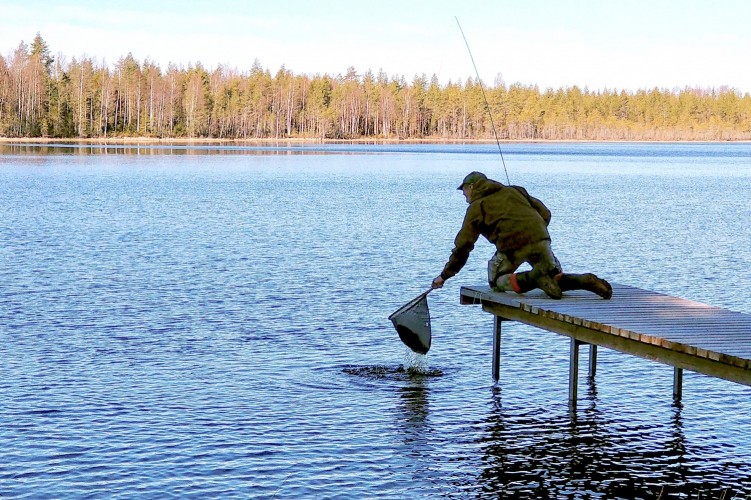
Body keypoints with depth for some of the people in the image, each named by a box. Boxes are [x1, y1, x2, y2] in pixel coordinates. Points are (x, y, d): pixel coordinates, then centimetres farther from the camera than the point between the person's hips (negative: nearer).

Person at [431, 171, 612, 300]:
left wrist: (445, 275, 15)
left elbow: (463, 246, 9)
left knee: (497, 281, 14)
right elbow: (545, 213, 20)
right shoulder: (513, 191, 28)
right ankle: (587, 281, -11)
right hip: (540, 238, 5)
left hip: (512, 245, -5)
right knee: (556, 277, 21)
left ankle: (534, 278, -14)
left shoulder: (476, 207, 13)